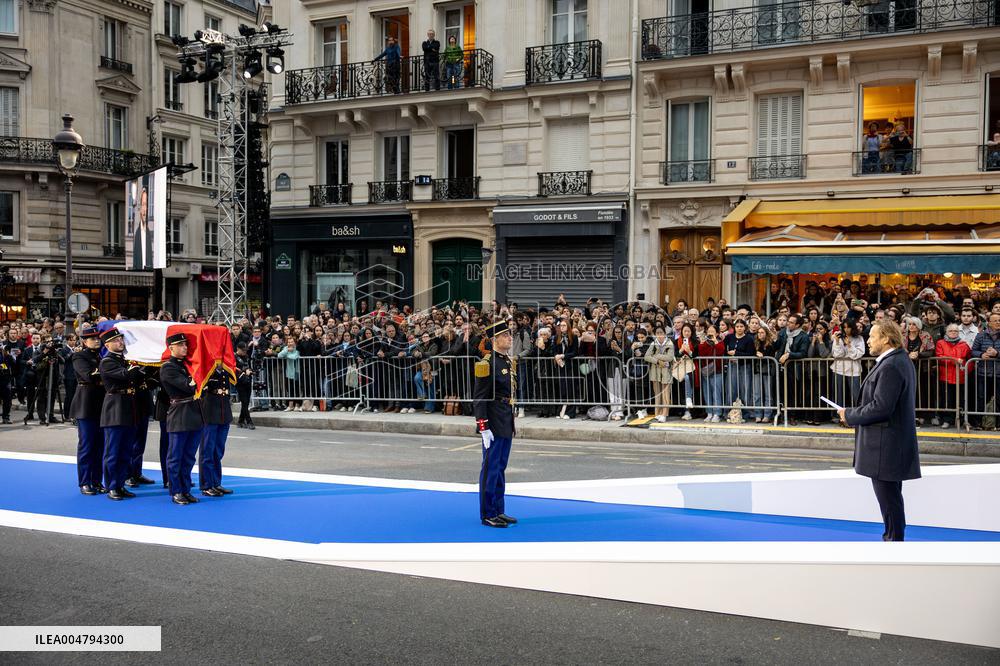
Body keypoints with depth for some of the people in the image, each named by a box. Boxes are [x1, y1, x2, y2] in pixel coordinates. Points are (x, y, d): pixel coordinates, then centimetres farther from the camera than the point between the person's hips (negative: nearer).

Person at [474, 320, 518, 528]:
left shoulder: (509, 362, 13)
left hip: (506, 423, 9)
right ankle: (488, 515, 7)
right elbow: (479, 398, -16)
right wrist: (483, 427, -20)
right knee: (491, 468, -1)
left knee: (500, 467, 14)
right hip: (494, 423, -9)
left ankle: (499, 511, 23)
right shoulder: (487, 363, -14)